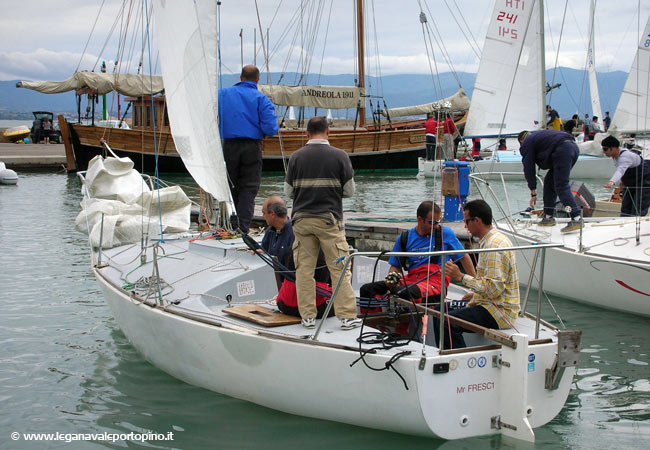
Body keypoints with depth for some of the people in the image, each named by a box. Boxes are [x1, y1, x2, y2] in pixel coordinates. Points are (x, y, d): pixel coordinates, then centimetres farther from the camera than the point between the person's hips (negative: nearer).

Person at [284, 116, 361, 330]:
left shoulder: (296, 157, 1)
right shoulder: (339, 156, -4)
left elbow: (288, 191, 5)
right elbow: (349, 190, 1)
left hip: (302, 219, 2)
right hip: (329, 219, -2)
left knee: (304, 269, 8)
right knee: (339, 268, 3)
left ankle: (308, 316, 10)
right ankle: (347, 316, 3)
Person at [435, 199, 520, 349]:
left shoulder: (494, 246, -20)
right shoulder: (491, 240, 14)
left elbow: (494, 288, -25)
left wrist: (461, 276, -21)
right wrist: (476, 294, 18)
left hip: (500, 311, -11)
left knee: (446, 321, -26)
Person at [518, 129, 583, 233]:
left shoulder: (526, 143, 12)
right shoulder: (537, 135, 37)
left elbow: (529, 169, 10)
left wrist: (533, 194, 13)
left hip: (562, 150, -9)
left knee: (562, 186, -11)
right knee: (550, 181, 18)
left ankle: (577, 218, -23)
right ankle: (548, 217, 23)